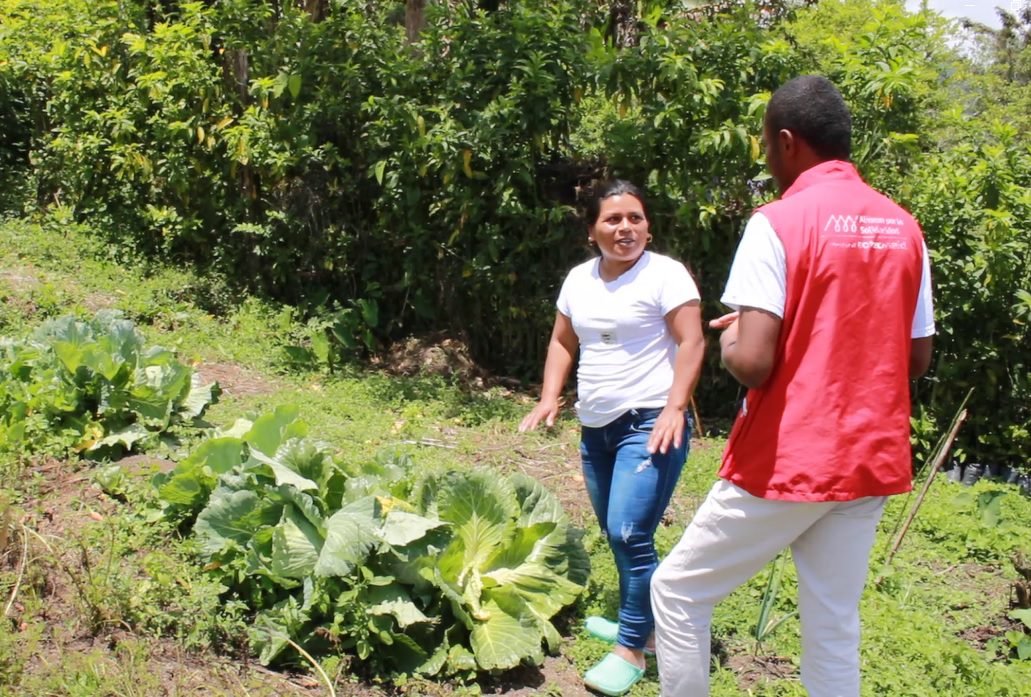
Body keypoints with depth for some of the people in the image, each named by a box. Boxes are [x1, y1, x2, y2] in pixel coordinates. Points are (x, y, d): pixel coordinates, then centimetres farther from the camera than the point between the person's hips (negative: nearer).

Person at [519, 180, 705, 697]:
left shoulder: (664, 274, -9)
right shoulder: (579, 279, 10)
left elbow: (691, 342, -14)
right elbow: (562, 341, 17)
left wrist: (674, 408, -23)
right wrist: (550, 397, 5)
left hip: (650, 424, -7)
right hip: (595, 426, 7)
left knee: (628, 534, -14)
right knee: (620, 536, 16)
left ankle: (632, 650, -2)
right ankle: (641, 619, 34)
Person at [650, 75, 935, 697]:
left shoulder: (779, 222, -13)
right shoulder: (904, 228, 6)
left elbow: (752, 362, -21)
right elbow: (917, 359, 12)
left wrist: (729, 341, 1)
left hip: (788, 462, -6)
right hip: (871, 461, 7)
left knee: (677, 590, 11)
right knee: (835, 629, 14)